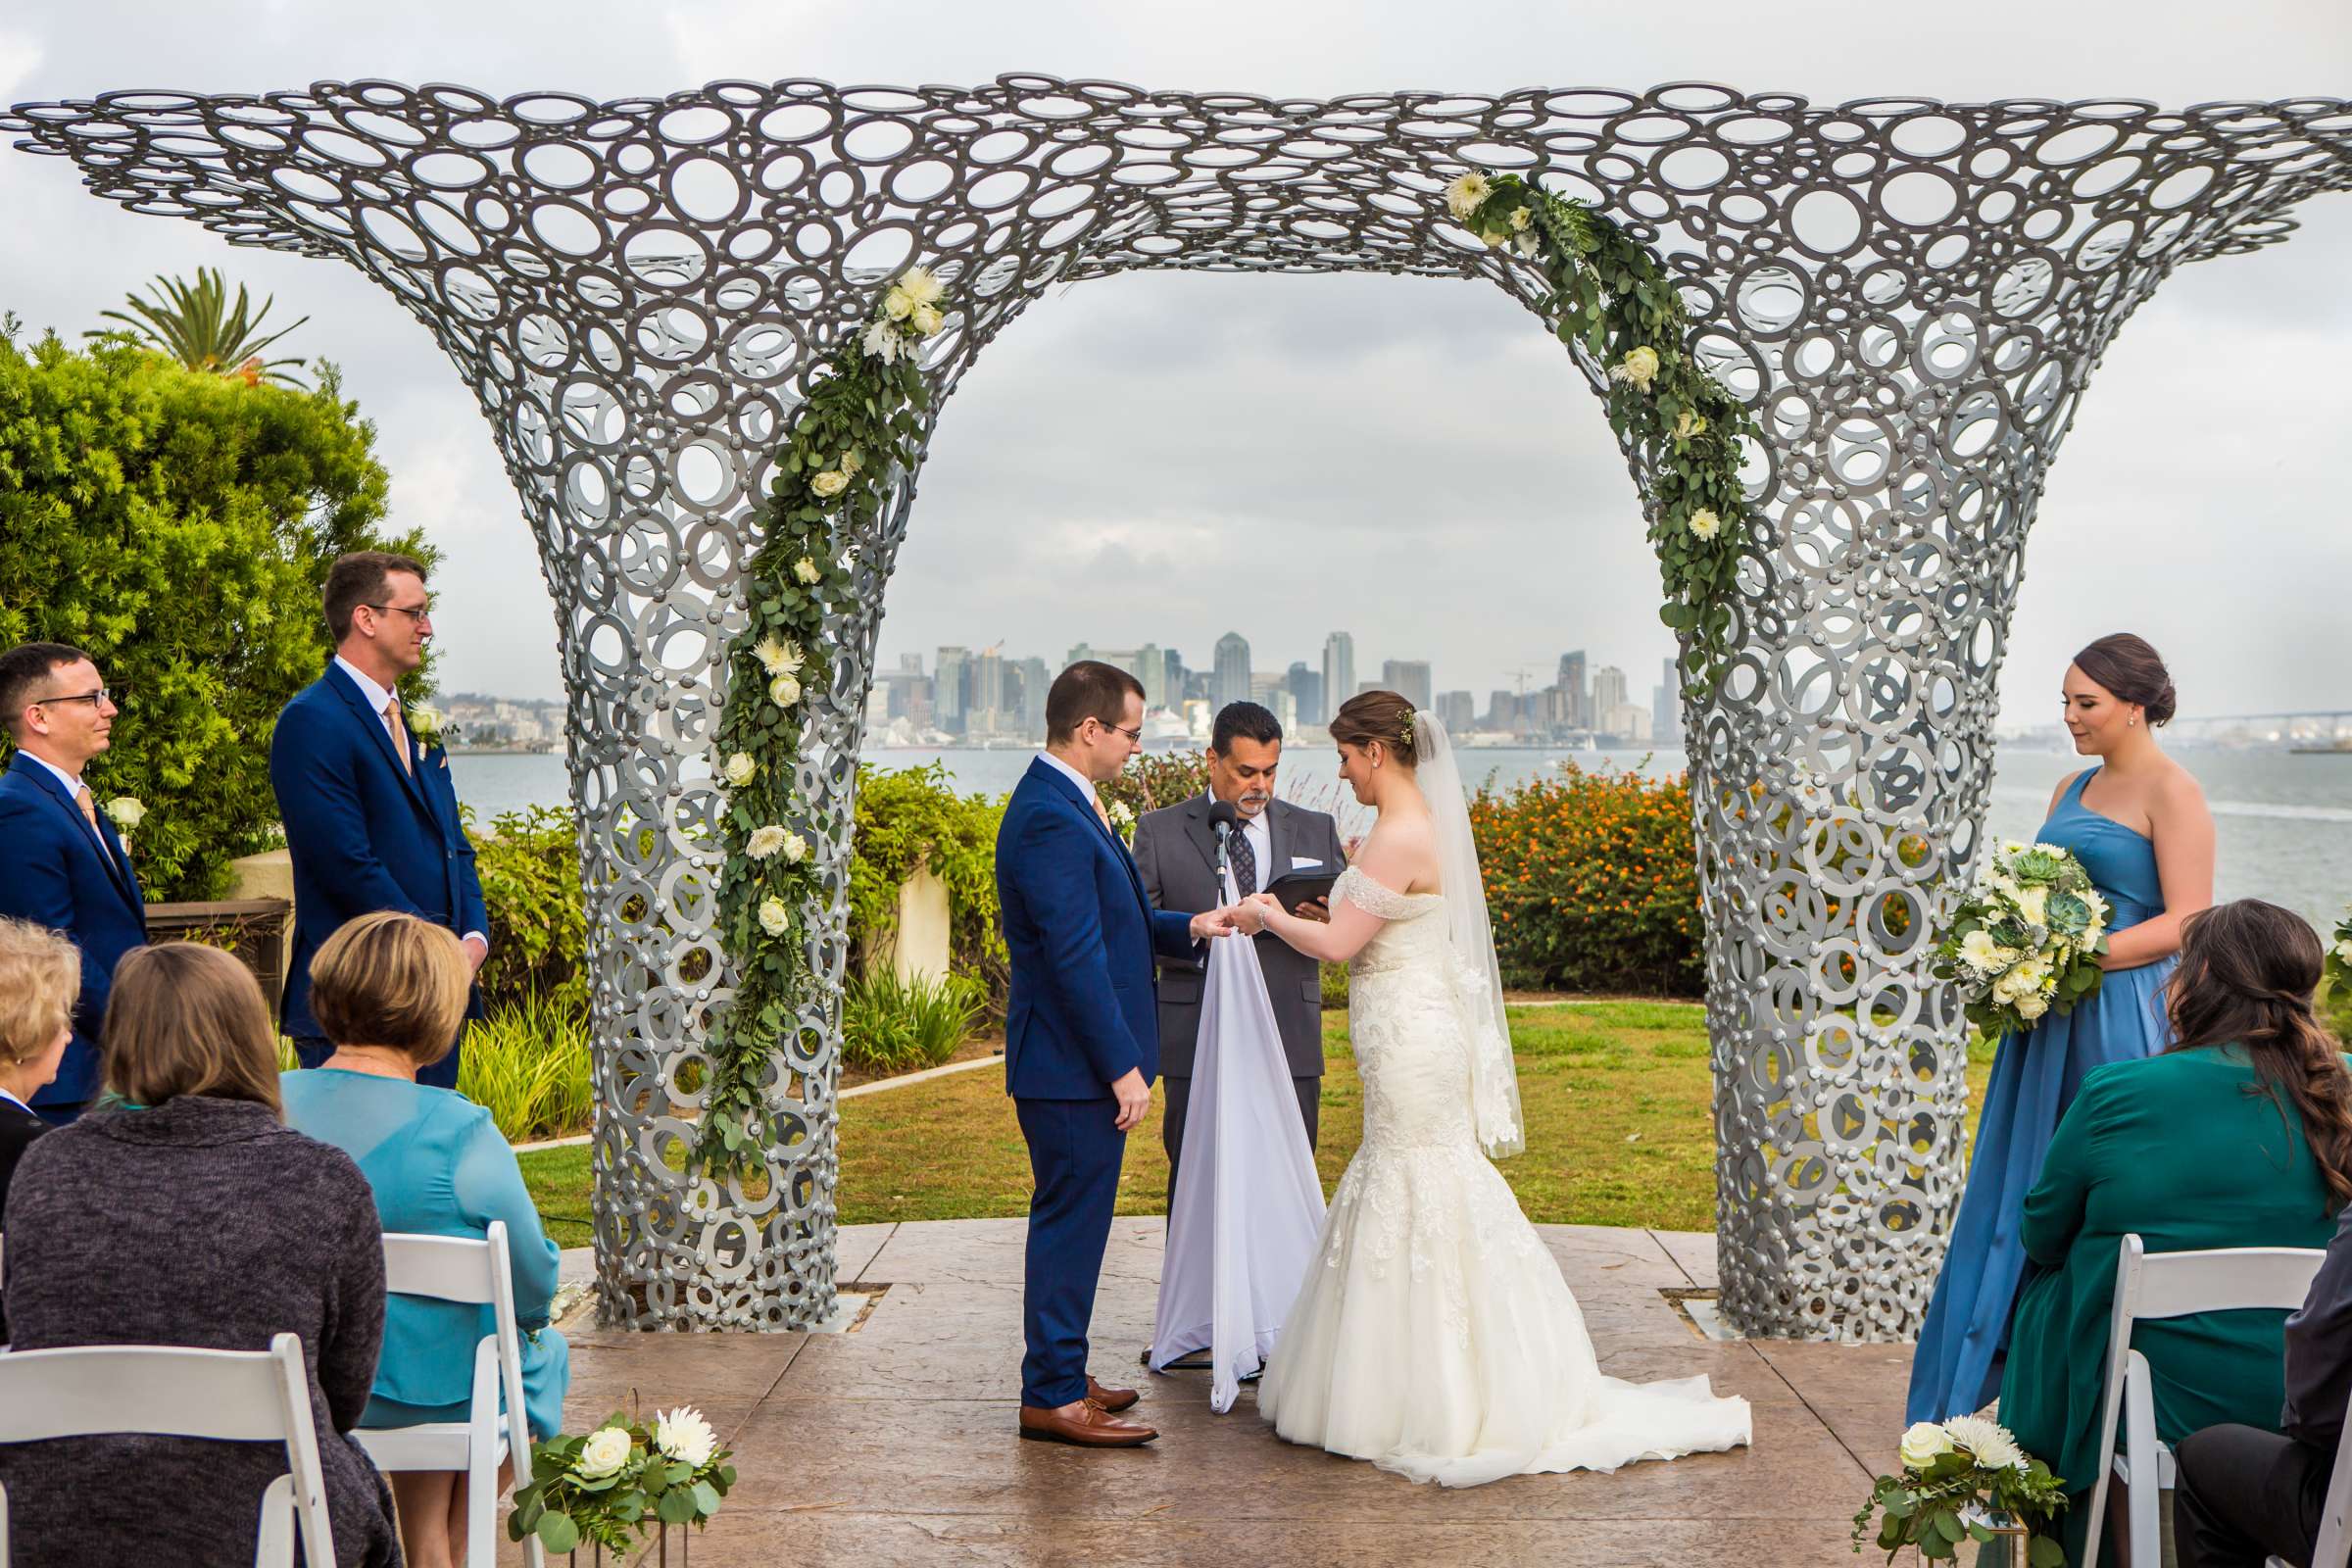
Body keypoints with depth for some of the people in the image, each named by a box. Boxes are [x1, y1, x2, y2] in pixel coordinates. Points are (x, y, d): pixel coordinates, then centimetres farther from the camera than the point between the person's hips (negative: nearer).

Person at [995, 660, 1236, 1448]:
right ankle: (1053, 1397, 7)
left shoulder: (1065, 803, 13)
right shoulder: (1051, 820, -21)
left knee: (1073, 1222, 18)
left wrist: (1188, 928, 13)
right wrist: (1122, 1067, -22)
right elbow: (1075, 957, -24)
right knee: (1070, 1222, -2)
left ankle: (1057, 1374, 29)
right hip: (1073, 1064, -11)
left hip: (1082, 1062, 11)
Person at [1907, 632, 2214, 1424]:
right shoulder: (2072, 789, 16)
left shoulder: (2171, 792, -7)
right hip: (2052, 1019, 8)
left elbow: (2187, 923, -14)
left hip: (2121, 1019, -8)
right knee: (2026, 1191, 8)